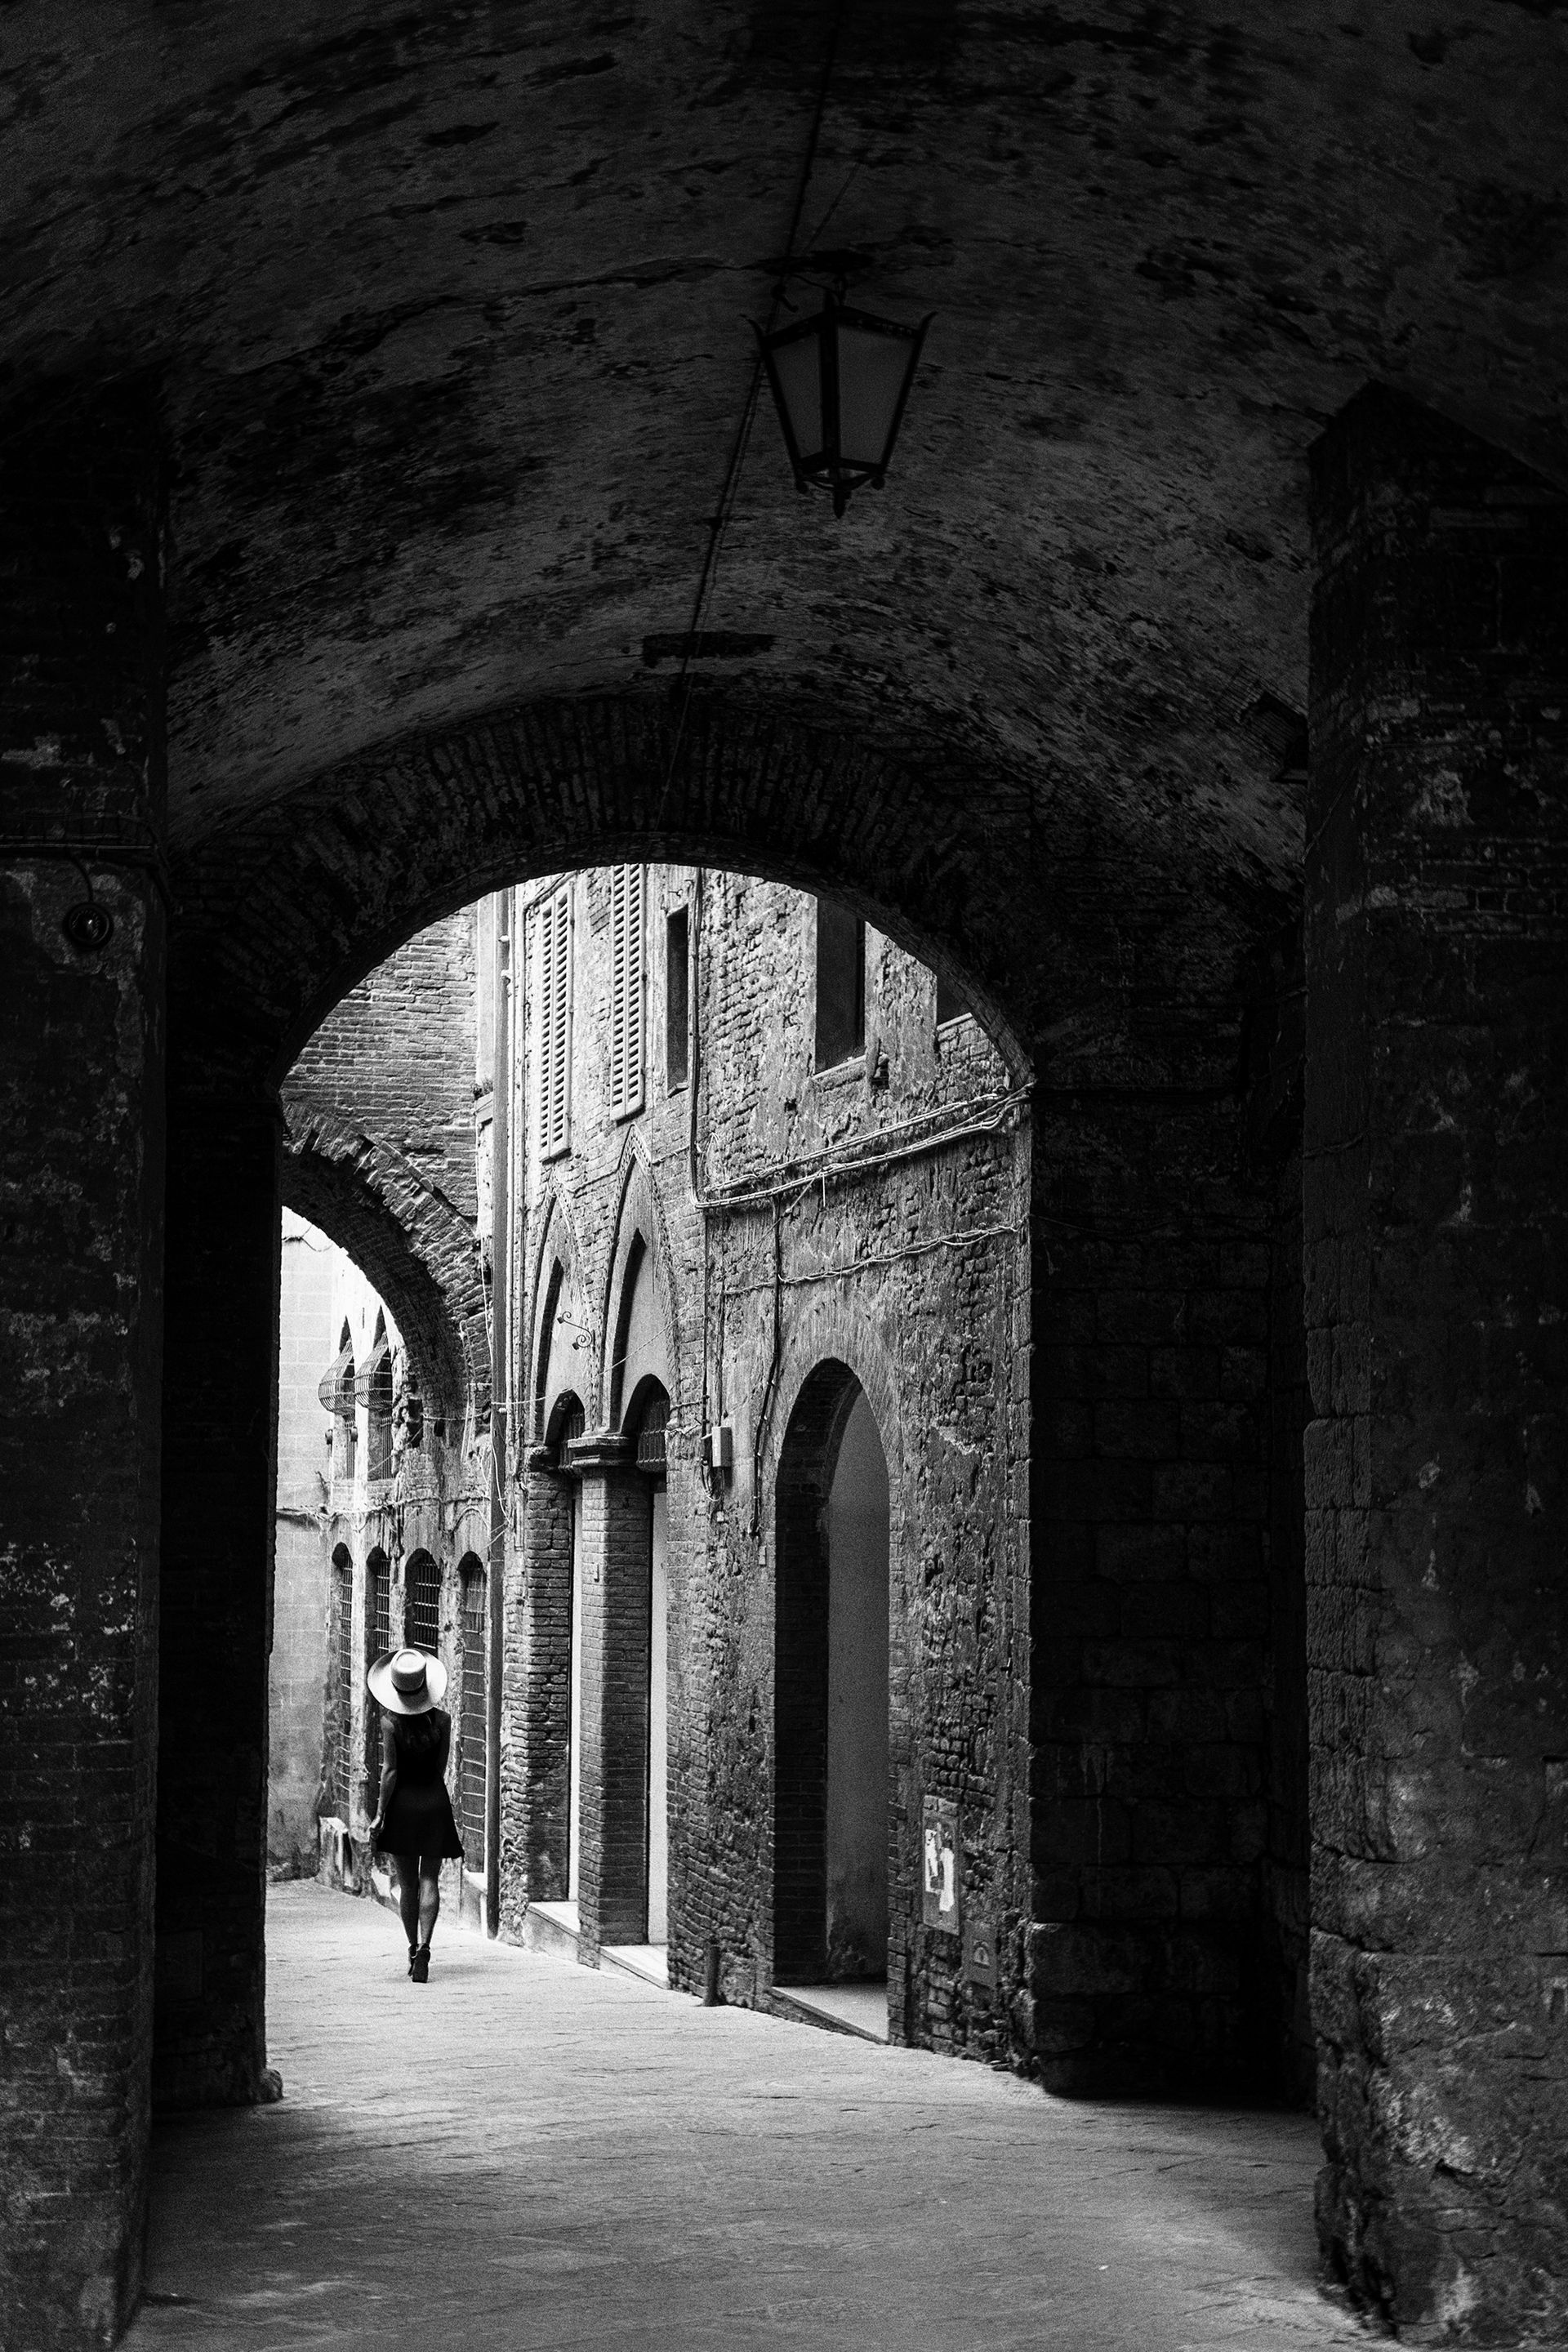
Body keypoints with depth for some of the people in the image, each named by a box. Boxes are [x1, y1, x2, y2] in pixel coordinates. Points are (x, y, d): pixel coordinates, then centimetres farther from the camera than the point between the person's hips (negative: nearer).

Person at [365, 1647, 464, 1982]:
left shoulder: (391, 1722, -10)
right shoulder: (441, 1721, -3)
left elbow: (390, 1770, -11)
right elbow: (441, 1768, 1)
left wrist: (380, 1813, -6)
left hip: (403, 1804, -1)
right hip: (435, 1803, 1)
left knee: (407, 1882, 9)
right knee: (429, 1880, 1)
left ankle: (413, 1949, 13)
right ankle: (424, 1946, -16)